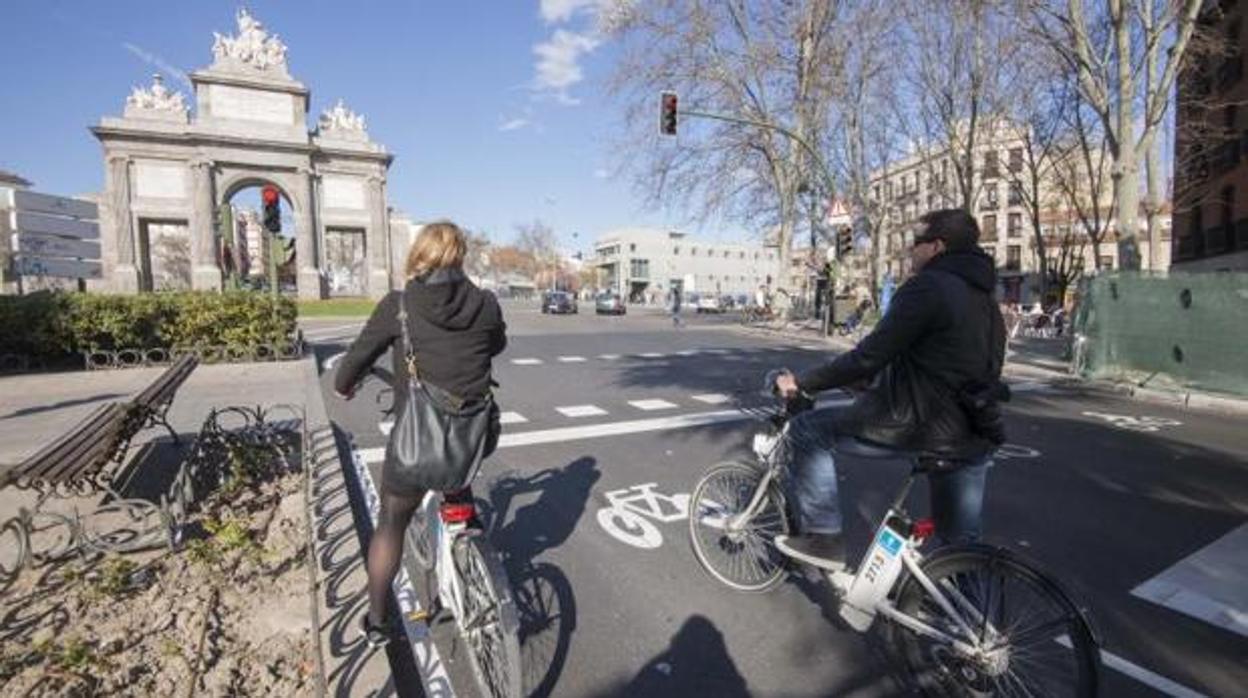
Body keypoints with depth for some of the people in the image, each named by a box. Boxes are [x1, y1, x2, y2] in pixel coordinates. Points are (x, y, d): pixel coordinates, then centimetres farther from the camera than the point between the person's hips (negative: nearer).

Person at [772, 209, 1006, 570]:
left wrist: (802, 383, -11)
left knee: (808, 429, 3)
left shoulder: (929, 287, -12)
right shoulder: (985, 299, 17)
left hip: (919, 422, -9)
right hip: (974, 438, 9)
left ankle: (823, 537, 5)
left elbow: (870, 356, -19)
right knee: (961, 542, 21)